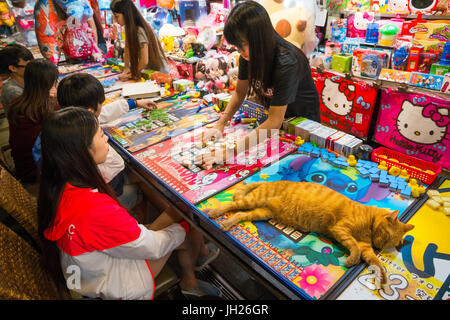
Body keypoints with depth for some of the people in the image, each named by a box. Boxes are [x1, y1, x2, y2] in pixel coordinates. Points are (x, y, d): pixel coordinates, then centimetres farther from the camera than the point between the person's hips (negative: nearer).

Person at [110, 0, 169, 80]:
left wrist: (133, 74, -13)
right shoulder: (129, 28, 2)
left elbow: (144, 61, -26)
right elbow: (127, 50, 7)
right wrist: (126, 69, -4)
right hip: (148, 71, 8)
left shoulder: (140, 31, -23)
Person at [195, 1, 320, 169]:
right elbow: (240, 92, -2)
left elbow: (274, 122, -36)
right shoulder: (249, 55, -13)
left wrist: (231, 151, -42)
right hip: (274, 115, 5)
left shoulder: (286, 62, -34)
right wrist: (220, 124, -17)